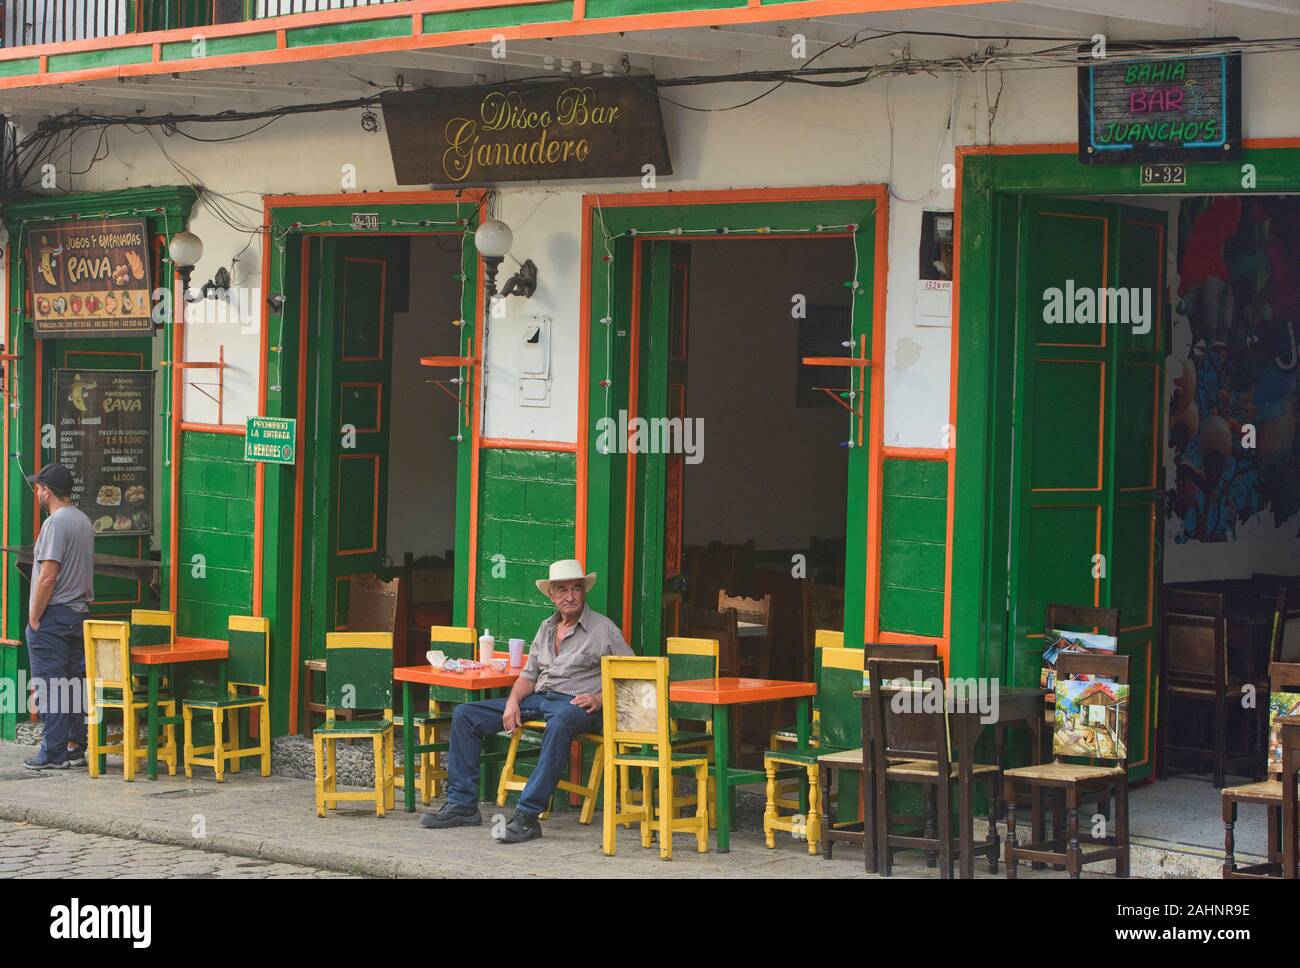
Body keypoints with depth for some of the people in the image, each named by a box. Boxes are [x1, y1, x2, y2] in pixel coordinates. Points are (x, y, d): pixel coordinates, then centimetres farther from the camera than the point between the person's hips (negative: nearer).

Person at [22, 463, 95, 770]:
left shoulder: (55, 523, -16)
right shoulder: (84, 521, 13)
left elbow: (48, 576, -20)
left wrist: (34, 618, -14)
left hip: (52, 617, -9)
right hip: (79, 613, 9)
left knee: (50, 686, -4)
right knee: (75, 684, 11)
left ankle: (54, 754, -4)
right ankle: (76, 748, 14)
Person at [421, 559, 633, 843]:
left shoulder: (604, 629, 2)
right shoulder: (547, 628, 20)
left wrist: (599, 699, -18)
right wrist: (513, 702, 0)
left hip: (575, 703, -7)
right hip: (538, 699, 7)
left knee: (560, 723, -45)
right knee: (465, 715, -2)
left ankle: (528, 816, -45)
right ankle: (462, 804, -3)